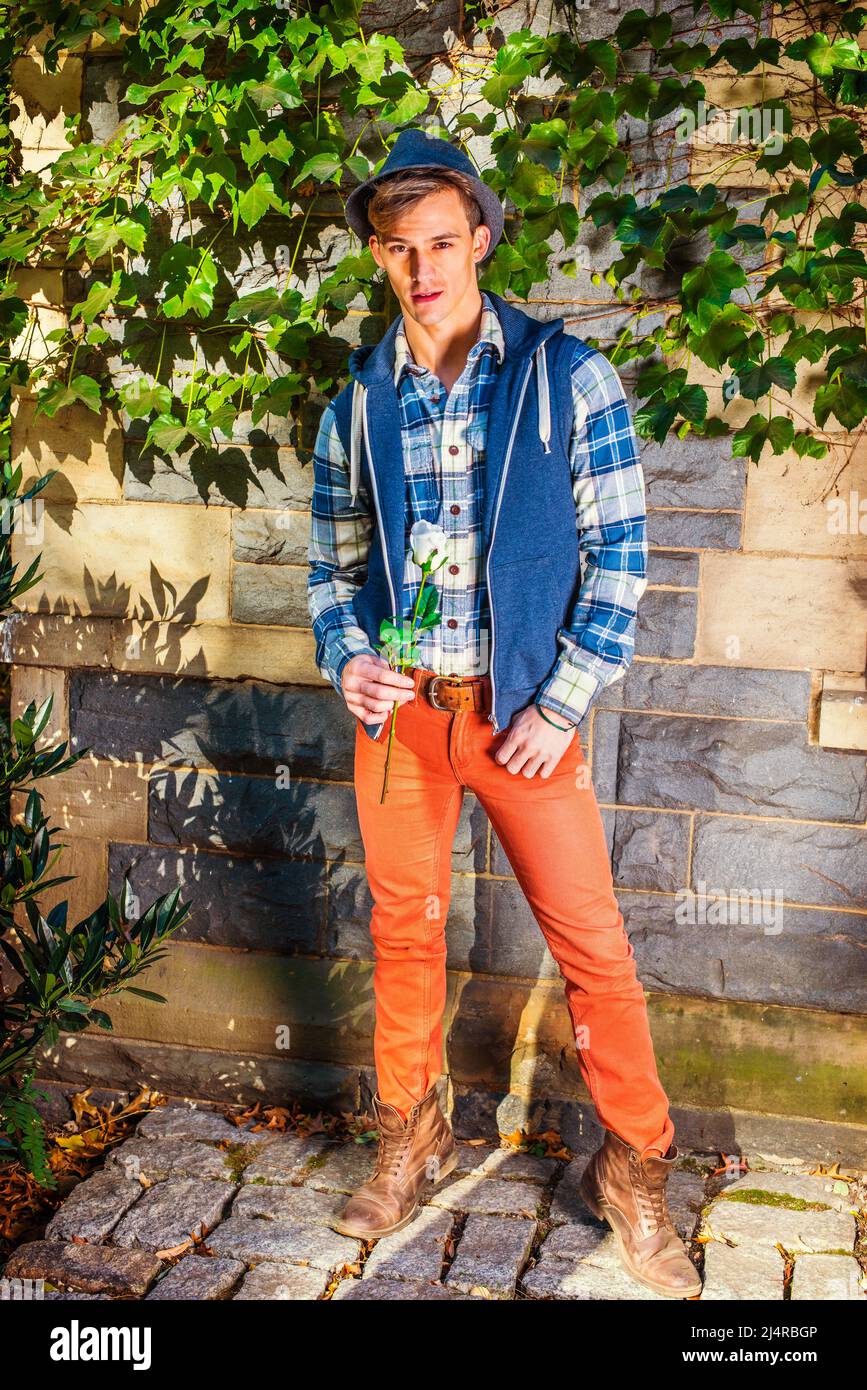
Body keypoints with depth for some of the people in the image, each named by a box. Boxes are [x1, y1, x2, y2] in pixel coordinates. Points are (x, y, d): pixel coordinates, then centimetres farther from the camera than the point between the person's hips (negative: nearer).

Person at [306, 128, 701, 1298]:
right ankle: (411, 1141, 34)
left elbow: (619, 552, -6)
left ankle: (635, 1169, 22)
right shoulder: (360, 398, 5)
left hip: (524, 709, -3)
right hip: (397, 707, 3)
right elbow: (335, 555, 13)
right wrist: (346, 659, -6)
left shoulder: (565, 376, -5)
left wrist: (556, 709, -11)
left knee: (592, 944, 2)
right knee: (405, 930, 14)